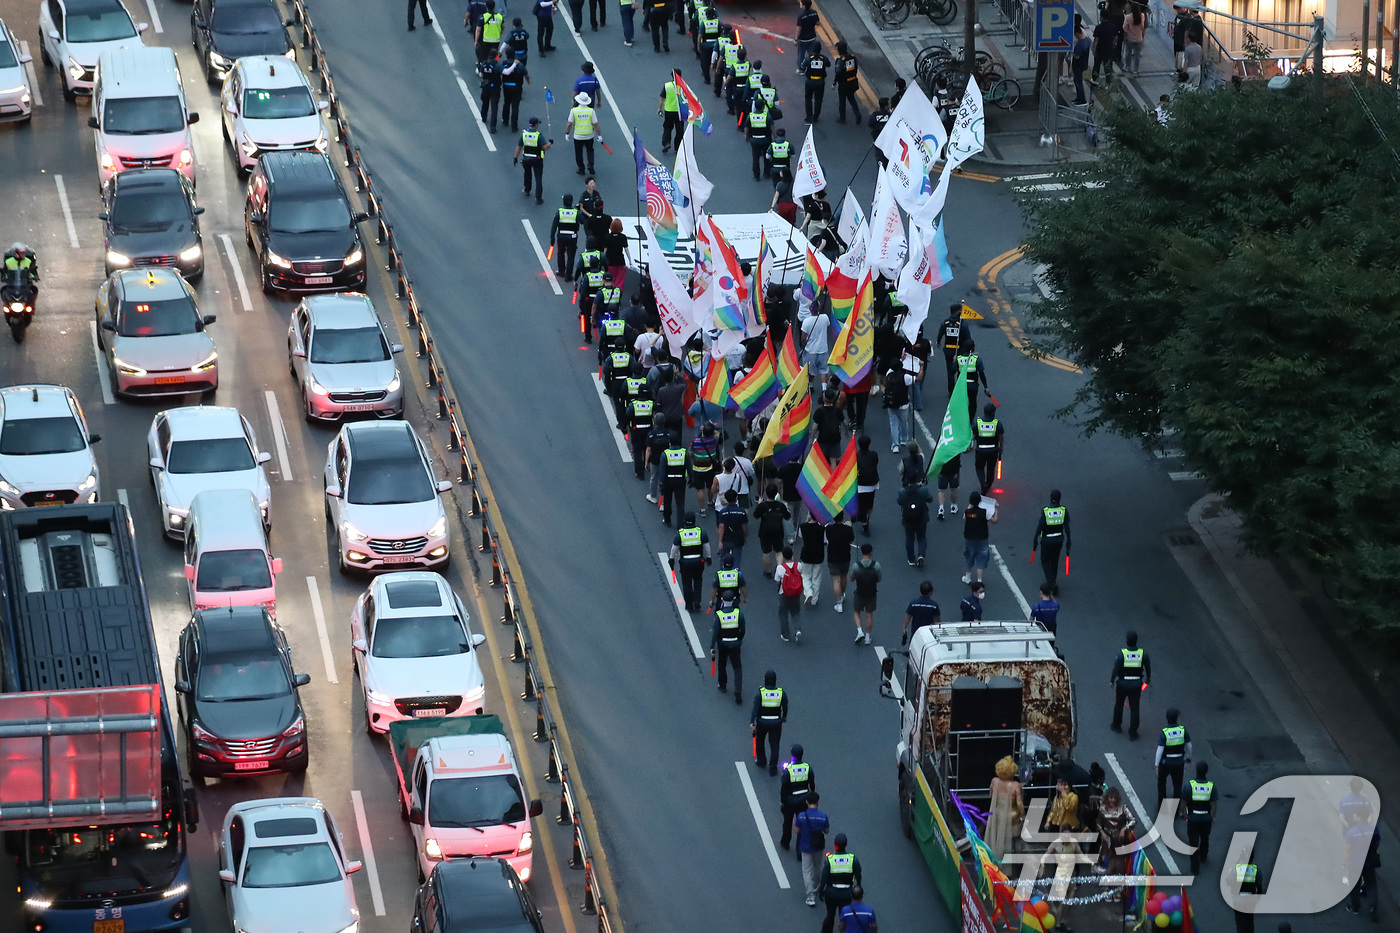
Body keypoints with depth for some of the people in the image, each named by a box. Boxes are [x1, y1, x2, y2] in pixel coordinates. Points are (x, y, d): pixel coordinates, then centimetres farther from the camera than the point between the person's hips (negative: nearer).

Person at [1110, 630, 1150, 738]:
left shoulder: (1122, 653, -19)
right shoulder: (1143, 654, -11)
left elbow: (1116, 668, -14)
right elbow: (1148, 668, 1)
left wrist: (1112, 680, 0)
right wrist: (1148, 678, 20)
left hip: (1122, 683, -1)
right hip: (1136, 684, 1)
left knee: (1118, 705, 22)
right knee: (1134, 708, 10)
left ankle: (1117, 726, 36)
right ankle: (1132, 732, 11)